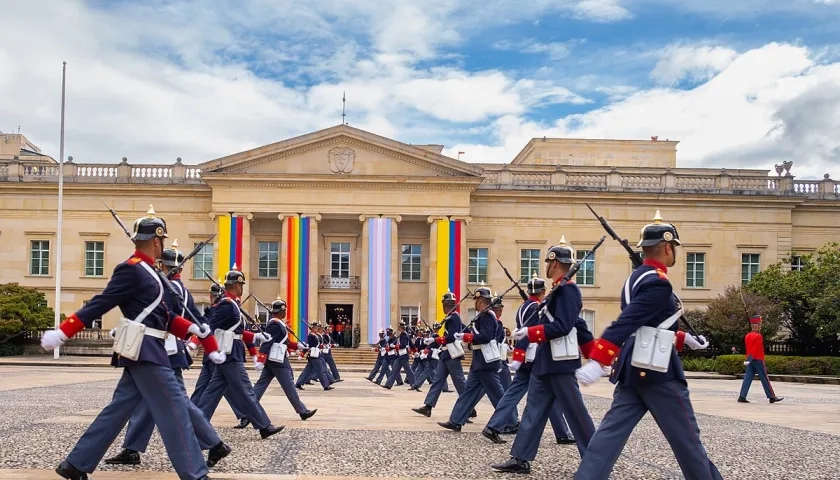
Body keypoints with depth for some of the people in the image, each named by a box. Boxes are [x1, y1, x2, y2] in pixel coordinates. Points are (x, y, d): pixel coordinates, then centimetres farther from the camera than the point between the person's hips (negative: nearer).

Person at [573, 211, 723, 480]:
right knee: (686, 436, 6)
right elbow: (625, 323, -27)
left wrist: (682, 339, 26)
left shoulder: (636, 278, 14)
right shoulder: (658, 283, -17)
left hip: (633, 369, 9)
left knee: (611, 431, 3)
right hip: (657, 370, -9)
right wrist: (597, 362, -34)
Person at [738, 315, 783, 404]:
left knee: (748, 378, 3)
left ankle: (742, 397, -5)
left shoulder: (747, 336, 12)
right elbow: (756, 349, -20)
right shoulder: (758, 336, -13)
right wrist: (749, 359, -24)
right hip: (758, 360, -8)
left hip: (750, 361, 8)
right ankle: (772, 397, 6)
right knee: (764, 379, 0)